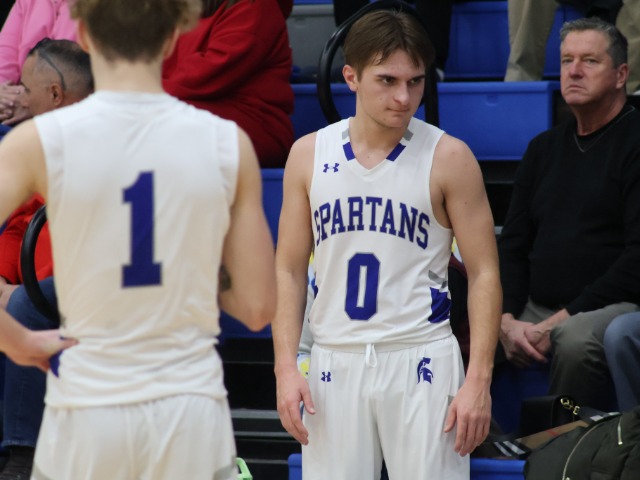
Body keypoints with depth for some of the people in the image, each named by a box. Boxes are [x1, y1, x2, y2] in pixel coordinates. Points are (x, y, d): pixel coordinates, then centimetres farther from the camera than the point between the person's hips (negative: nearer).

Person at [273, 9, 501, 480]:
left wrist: (479, 380, -10)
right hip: (335, 363, 3)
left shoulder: (449, 158, -3)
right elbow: (289, 270, 9)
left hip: (422, 362, -2)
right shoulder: (309, 155, 5)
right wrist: (286, 367, -1)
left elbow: (484, 273, -2)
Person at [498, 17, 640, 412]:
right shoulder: (545, 148, 18)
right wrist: (508, 320, -4)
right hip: (537, 308, 6)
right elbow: (512, 246, 17)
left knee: (576, 340, -38)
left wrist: (562, 320, -16)